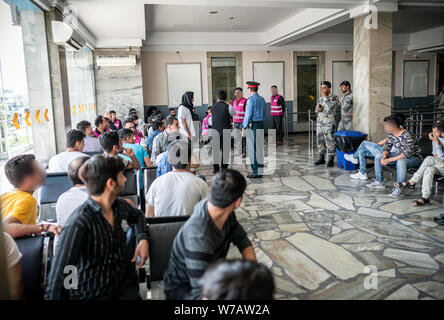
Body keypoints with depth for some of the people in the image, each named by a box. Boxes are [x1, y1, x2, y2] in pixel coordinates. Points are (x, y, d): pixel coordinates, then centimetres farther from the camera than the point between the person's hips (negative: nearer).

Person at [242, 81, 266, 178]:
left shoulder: (251, 99, -11)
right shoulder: (262, 99, 14)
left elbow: (248, 115, -15)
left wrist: (244, 128, -11)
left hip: (252, 126, -8)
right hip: (261, 125, 8)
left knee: (254, 149, -4)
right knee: (259, 148, 12)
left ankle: (257, 172, -2)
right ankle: (258, 170, 18)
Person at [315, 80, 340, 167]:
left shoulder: (334, 98, -6)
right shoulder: (321, 98, 15)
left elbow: (330, 106, -24)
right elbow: (316, 109, 21)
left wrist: (324, 96, -15)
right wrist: (318, 109, -4)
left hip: (329, 124, -7)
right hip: (319, 123, 7)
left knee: (330, 142, -4)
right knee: (320, 141, 10)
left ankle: (331, 160, 5)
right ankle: (321, 158, 21)